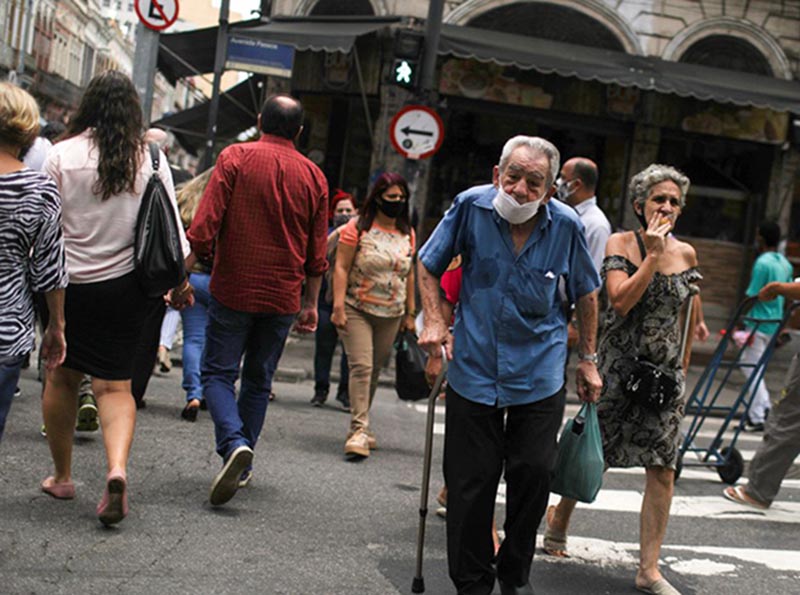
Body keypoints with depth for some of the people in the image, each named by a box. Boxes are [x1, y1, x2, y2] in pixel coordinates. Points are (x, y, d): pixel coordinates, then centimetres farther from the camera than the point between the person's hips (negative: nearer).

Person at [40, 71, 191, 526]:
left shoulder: (62, 156, -5)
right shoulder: (150, 159, -1)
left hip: (69, 283, -1)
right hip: (124, 285, 1)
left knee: (62, 378, 13)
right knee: (115, 385, 5)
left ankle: (62, 476, 23)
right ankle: (118, 468, -17)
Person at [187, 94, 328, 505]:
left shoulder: (235, 158, -4)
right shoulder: (313, 176, 5)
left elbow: (205, 226, -12)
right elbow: (317, 253, 8)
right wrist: (311, 304, 16)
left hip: (233, 289, -3)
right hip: (282, 297, 3)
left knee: (217, 373, 4)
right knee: (258, 381, 14)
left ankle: (234, 443, -20)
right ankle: (242, 467, 17)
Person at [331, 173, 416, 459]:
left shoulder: (407, 234, 10)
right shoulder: (358, 227, -4)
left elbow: (409, 275, 16)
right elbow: (341, 267, -7)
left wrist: (409, 314, 14)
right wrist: (338, 306, -14)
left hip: (391, 315, 5)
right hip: (357, 310, -5)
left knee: (375, 370, 9)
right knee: (361, 366, -14)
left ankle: (360, 427, 21)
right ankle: (358, 430, -16)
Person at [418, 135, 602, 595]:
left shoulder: (566, 224, -9)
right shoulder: (472, 206, -10)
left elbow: (586, 293, 7)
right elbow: (430, 265, 5)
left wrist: (588, 359, 9)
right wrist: (434, 321, -8)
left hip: (540, 372, 0)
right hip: (474, 368, 0)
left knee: (534, 473, 0)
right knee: (470, 483, 3)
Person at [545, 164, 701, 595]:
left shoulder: (686, 254, 6)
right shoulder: (620, 244, -7)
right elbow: (621, 301, -20)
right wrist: (653, 255, -21)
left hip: (665, 371, 3)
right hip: (618, 366, -3)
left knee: (663, 470, -4)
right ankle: (559, 519, 38)